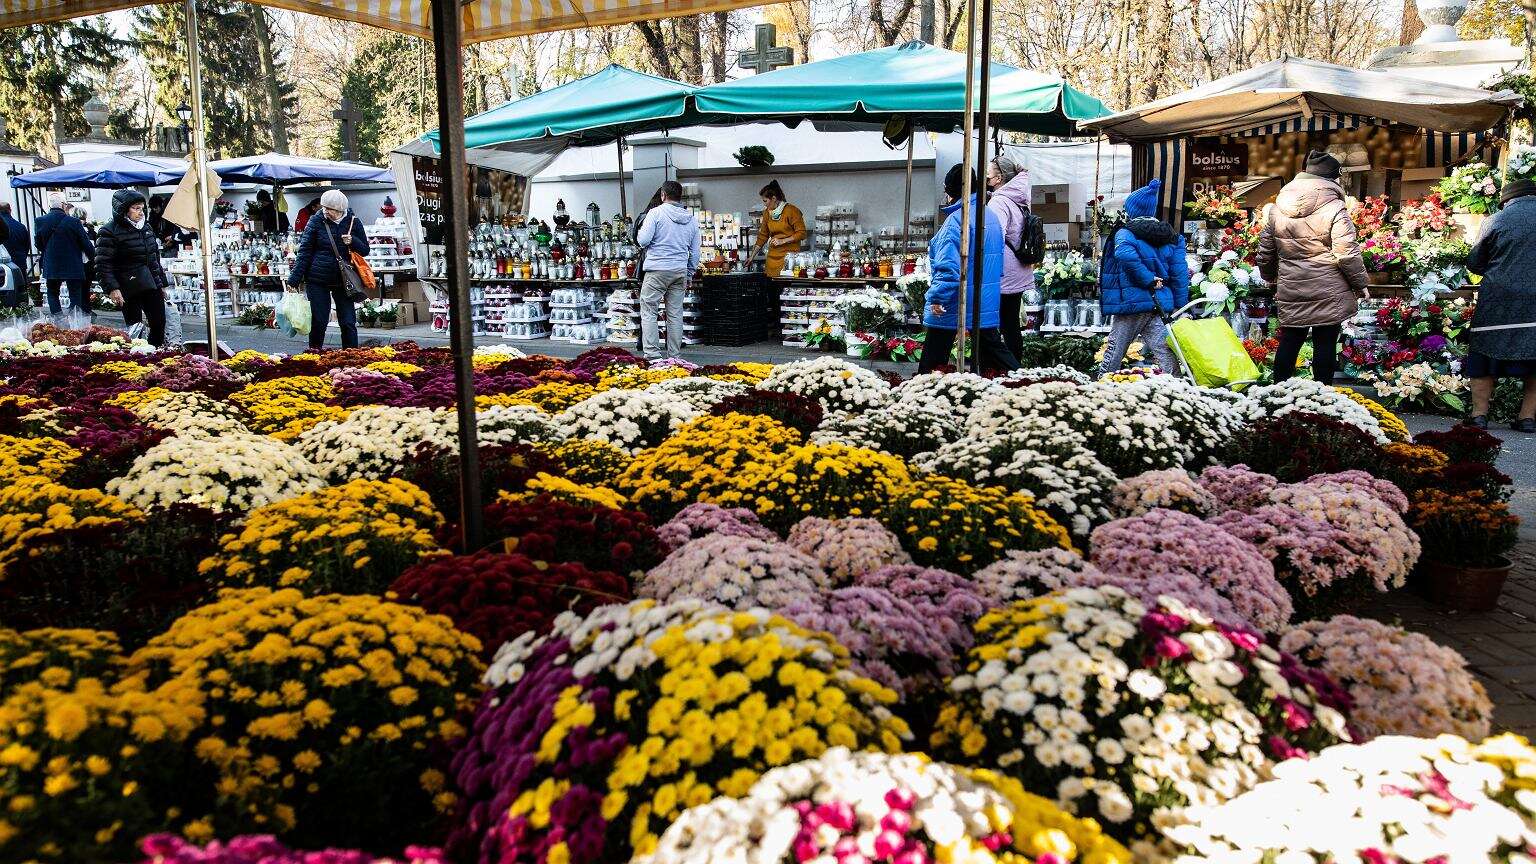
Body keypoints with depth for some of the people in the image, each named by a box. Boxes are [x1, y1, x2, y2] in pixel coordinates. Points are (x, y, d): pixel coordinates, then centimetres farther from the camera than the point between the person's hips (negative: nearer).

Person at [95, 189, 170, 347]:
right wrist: (112, 288, -24)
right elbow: (103, 264, -13)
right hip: (129, 290, -6)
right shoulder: (109, 233, -9)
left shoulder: (145, 227, 13)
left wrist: (162, 283, 19)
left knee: (159, 324, 8)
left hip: (152, 285, 7)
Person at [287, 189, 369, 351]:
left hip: (343, 281, 1)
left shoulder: (353, 222, 0)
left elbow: (365, 250, 6)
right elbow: (304, 251, -2)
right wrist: (293, 280, -6)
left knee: (348, 322, 1)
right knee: (319, 321, 3)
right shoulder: (316, 222, -3)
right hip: (317, 280, -1)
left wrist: (352, 242, -16)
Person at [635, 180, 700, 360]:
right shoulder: (691, 219, 11)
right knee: (675, 314, 8)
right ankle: (674, 356, 11)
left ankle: (652, 353, -9)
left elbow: (643, 240, -9)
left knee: (649, 312, 0)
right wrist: (689, 275, 21)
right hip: (680, 271, 5)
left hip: (657, 270, -5)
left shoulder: (656, 213, -5)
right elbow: (696, 252, 13)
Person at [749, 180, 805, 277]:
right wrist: (752, 256, 16)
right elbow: (763, 236, 18)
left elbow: (802, 234, -7)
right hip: (773, 257, 5)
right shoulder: (767, 213, 11)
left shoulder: (791, 211, -7)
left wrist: (782, 241, -13)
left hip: (790, 255, -5)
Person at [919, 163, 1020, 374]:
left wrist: (937, 297, -22)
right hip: (987, 301, 8)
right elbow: (997, 259, 20)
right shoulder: (992, 215, 11)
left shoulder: (957, 218, -17)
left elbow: (948, 265, -25)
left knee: (933, 360, -1)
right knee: (991, 346, 16)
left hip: (956, 304, -8)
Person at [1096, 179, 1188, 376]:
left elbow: (1125, 254, -28)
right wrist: (1180, 308, 9)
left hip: (1130, 305, -4)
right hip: (1159, 308, 4)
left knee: (1113, 354, 8)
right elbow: (1180, 274, 5)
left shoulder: (1125, 234, -4)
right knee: (1166, 356, 0)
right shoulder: (1172, 237, 11)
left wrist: (1149, 280, -18)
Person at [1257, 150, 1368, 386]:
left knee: (1289, 341, 12)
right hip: (1327, 293, -4)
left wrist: (1269, 276, 30)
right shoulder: (1335, 209, -12)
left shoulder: (1277, 209, 5)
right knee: (1325, 344, 3)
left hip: (1290, 290, 5)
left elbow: (1265, 250, 14)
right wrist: (1360, 283, 0)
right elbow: (1347, 253, -13)